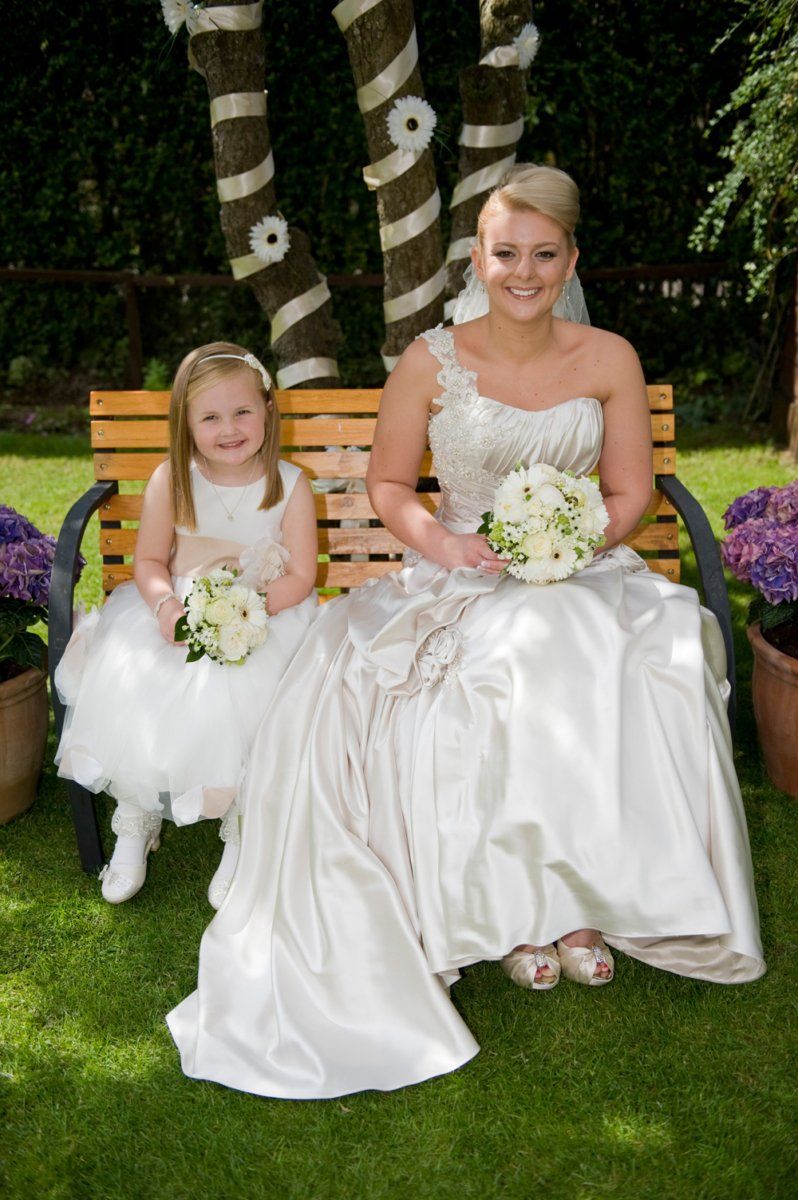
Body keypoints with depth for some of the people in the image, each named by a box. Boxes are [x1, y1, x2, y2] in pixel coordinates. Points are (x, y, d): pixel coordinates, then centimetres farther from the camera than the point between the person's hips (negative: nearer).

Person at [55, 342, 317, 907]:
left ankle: (241, 830, -3)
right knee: (127, 684, -20)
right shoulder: (171, 481, -1)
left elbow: (300, 576, -6)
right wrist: (166, 606, -20)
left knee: (235, 691, -29)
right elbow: (149, 561, 2)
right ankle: (136, 822, 3)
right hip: (180, 610, 3)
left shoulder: (289, 485, -6)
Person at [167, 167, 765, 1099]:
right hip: (462, 580, -1)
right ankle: (515, 909, -10)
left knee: (623, 679, -30)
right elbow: (387, 483, 7)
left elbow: (630, 493, 8)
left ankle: (583, 899, -11)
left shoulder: (609, 360, 2)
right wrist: (443, 544, -12)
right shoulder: (431, 362, -2)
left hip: (582, 574, 1)